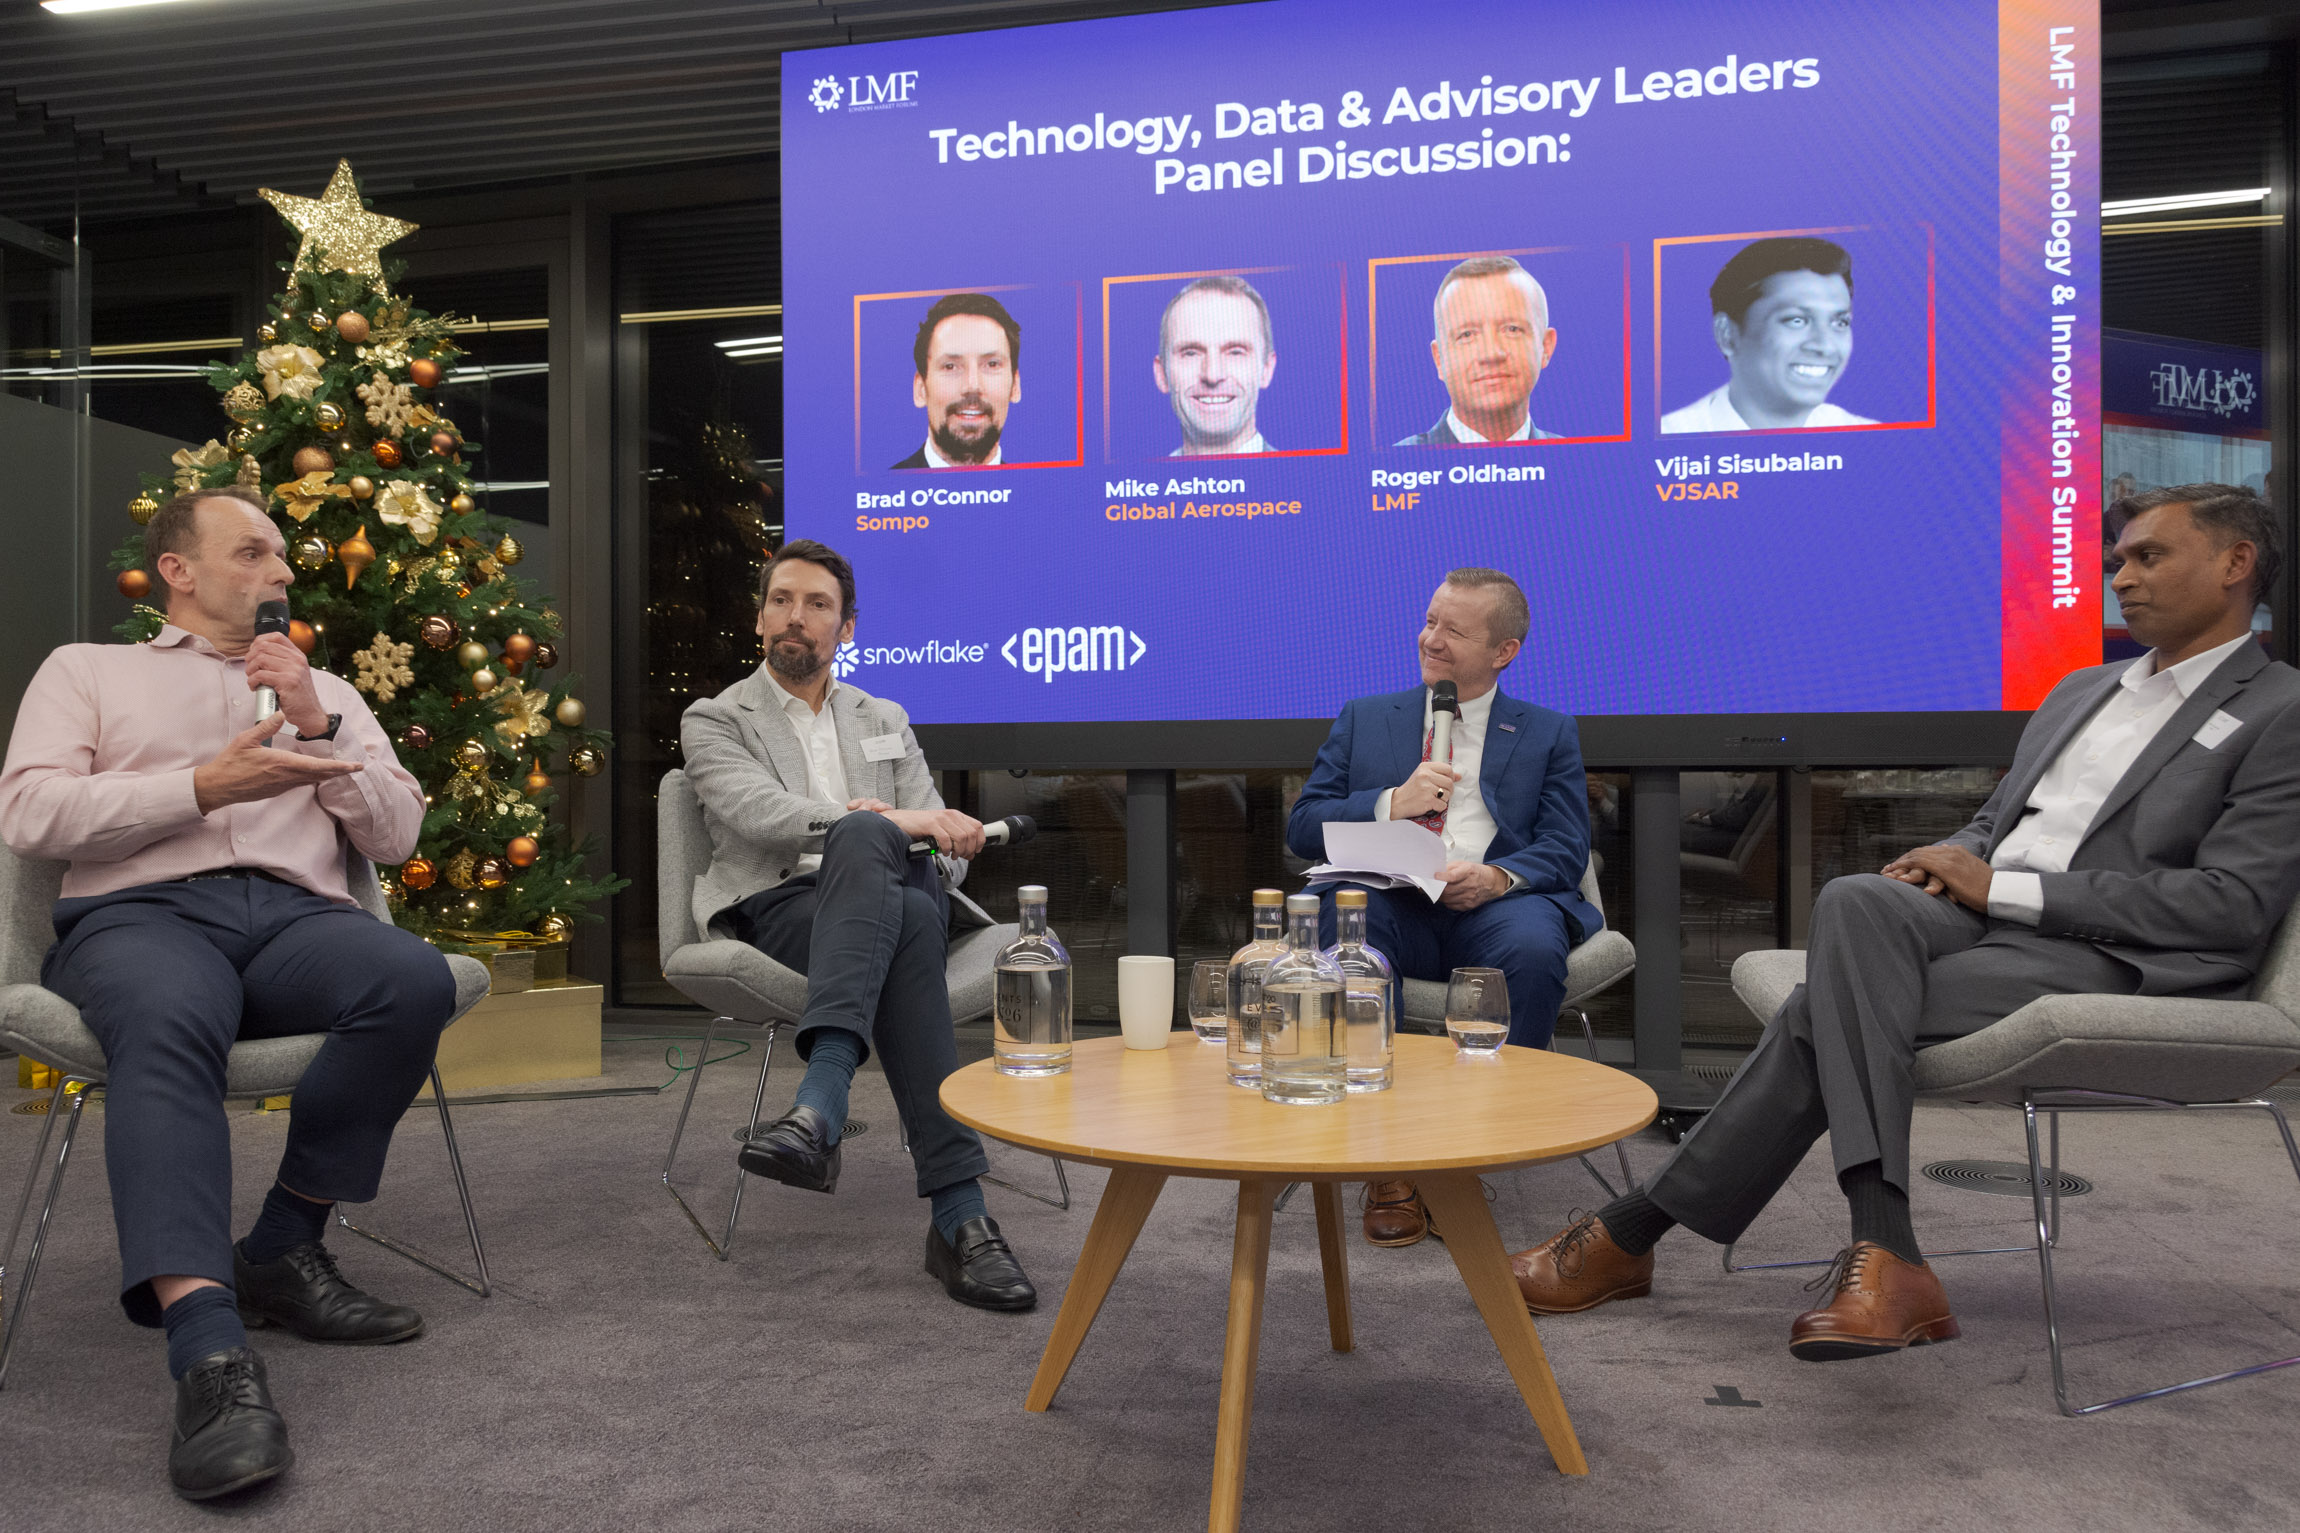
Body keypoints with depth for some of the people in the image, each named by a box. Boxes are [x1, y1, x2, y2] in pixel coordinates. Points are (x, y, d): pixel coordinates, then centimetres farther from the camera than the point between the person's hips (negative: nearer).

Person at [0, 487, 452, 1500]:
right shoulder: (87, 668, 23)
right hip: (139, 913, -2)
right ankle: (210, 1350, -48)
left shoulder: (325, 690, 29)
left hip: (298, 916, 3)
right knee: (168, 1027, -40)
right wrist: (204, 786, -6)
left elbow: (396, 835, 18)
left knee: (415, 979, -33)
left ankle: (284, 1249, -18)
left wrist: (316, 725, 5)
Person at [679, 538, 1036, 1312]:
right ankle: (960, 1214, -43)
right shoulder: (713, 721, 15)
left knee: (860, 840, -37)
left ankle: (820, 1106, -49)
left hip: (891, 894, 3)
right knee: (905, 920, -38)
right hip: (781, 908, -2)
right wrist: (892, 822, -20)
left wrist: (873, 828, -10)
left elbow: (941, 839, 15)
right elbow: (759, 814, -7)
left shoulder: (885, 720, 27)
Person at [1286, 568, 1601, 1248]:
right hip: (1391, 906, 1)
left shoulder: (1549, 734, 19)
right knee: (1346, 917, -34)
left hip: (1492, 910, 0)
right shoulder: (1364, 719, 21)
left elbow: (1565, 851, 6)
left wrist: (1499, 877, -16)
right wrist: (1391, 804, -6)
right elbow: (1302, 827, 12)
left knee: (1534, 943, -35)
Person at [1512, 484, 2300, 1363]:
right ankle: (1884, 1256, -34)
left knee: (1829, 1011, -28)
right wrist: (1953, 862, 0)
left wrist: (2006, 888, -13)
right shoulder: (2081, 691, 26)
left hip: (2103, 960, -6)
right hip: (1979, 920, 6)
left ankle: (1634, 1233, -21)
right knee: (1855, 902, -31)